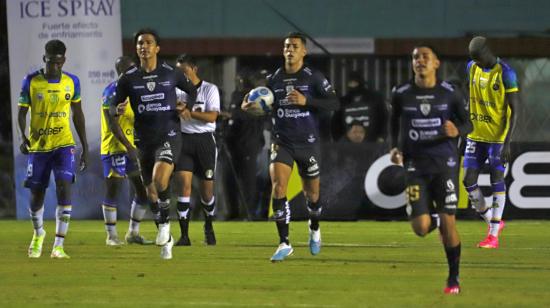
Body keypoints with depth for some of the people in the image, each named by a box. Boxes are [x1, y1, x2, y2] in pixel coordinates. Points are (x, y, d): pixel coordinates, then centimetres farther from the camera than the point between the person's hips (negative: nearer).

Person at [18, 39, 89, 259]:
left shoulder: (72, 82, 1)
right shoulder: (31, 82, -4)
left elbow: (78, 115, 11)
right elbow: (22, 113, -2)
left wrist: (85, 148, 11)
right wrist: (23, 137, -21)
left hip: (63, 144, 0)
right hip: (38, 146, 0)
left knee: (64, 188, -18)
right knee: (36, 195, 8)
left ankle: (59, 246, -17)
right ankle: (38, 234, 38)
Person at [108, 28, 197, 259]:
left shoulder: (171, 74, 1)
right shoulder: (128, 79, 1)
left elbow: (192, 90, 21)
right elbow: (112, 112, 4)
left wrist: (186, 107, -1)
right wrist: (127, 145, -2)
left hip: (169, 137, -3)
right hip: (144, 142, 3)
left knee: (159, 179, -28)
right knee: (151, 194, 7)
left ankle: (165, 223, -6)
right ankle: (166, 240, 24)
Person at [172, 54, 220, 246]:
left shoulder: (209, 89, 0)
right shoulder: (177, 90, 7)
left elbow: (212, 116, -10)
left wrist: (189, 112, -18)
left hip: (205, 140, -1)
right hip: (183, 139, 1)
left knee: (207, 189, 3)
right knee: (183, 184, -13)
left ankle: (208, 227, 31)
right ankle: (184, 235, -11)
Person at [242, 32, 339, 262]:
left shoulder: (313, 77, -6)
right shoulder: (274, 79, 3)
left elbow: (334, 104, -13)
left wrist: (306, 101, -26)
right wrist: (249, 106, -7)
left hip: (308, 142, -1)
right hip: (282, 142, 1)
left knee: (312, 192, 10)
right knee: (278, 186, -17)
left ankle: (314, 229, 43)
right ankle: (284, 244, -14)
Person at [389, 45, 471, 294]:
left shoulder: (449, 94, -2)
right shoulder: (401, 95, 0)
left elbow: (468, 124, 4)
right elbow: (395, 122, 18)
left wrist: (457, 131, -18)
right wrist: (396, 147, 4)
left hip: (445, 164, -1)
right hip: (416, 166, 1)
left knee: (448, 222, -6)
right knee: (421, 228, -9)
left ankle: (453, 278, 10)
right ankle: (434, 216, 30)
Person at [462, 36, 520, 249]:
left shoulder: (505, 73, -14)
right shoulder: (472, 67, 4)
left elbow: (514, 110, -14)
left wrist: (507, 143, -19)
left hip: (497, 136, -6)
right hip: (476, 135, 6)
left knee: (497, 179, -5)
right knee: (468, 181, 1)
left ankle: (493, 235, -1)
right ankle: (493, 221, 21)